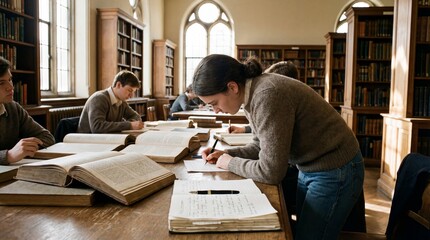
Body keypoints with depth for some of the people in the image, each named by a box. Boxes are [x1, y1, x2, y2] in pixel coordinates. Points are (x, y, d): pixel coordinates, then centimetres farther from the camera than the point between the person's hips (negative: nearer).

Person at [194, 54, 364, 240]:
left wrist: (231, 163, -13)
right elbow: (262, 146, 10)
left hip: (334, 172, -9)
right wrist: (227, 154, -3)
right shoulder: (252, 94, -2)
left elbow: (271, 172, -28)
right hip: (310, 168, 9)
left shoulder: (267, 95, -31)